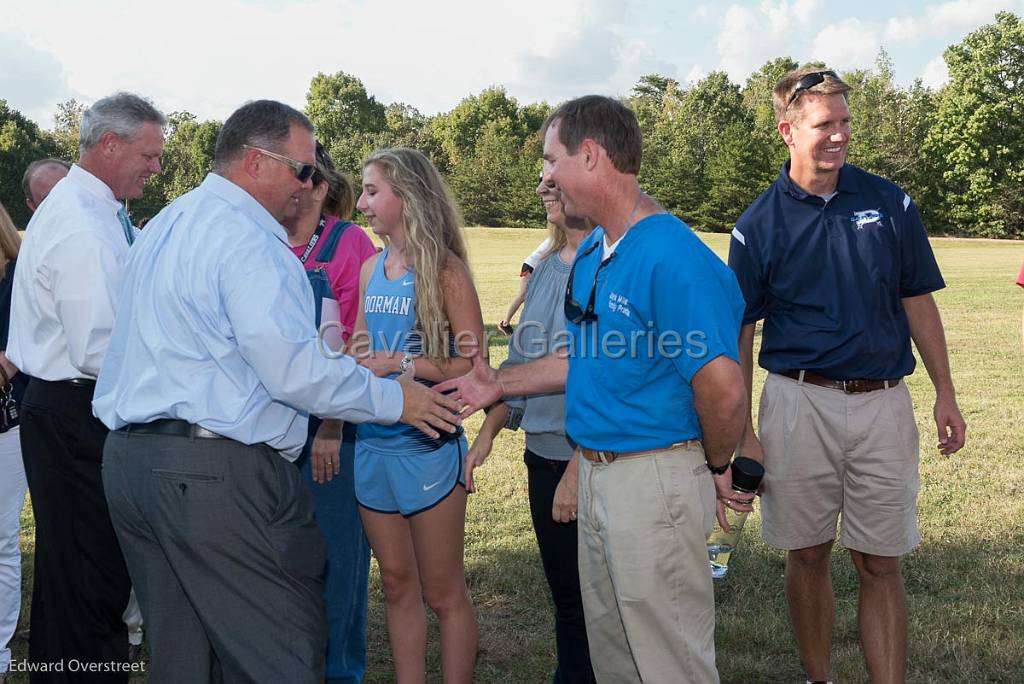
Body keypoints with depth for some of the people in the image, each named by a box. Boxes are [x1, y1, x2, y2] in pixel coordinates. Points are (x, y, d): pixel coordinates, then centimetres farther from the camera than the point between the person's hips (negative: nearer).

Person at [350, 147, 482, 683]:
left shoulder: (444, 271, -10)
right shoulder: (372, 270, 8)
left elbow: (470, 366, -14)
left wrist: (400, 363, -19)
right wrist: (355, 356, -2)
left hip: (426, 448, -6)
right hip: (373, 445, 6)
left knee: (443, 593, 8)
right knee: (397, 586, 16)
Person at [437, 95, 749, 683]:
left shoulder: (673, 258, -24)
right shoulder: (590, 253, 7)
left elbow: (724, 389, -27)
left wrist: (717, 468, -11)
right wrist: (502, 384, 17)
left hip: (656, 479, -9)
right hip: (597, 474, 9)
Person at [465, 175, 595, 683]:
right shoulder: (547, 265, 10)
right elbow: (522, 361, 17)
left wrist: (579, 468, -20)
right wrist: (487, 433, 13)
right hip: (544, 452, 7)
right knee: (565, 591, 18)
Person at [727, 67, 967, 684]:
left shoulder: (889, 203, 3)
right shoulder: (760, 224, -2)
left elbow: (918, 302, 10)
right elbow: (740, 335, 1)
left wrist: (945, 394, 7)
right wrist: (743, 433, -3)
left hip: (883, 404, 1)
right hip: (799, 406, -1)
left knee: (881, 564, 6)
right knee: (808, 556, 11)